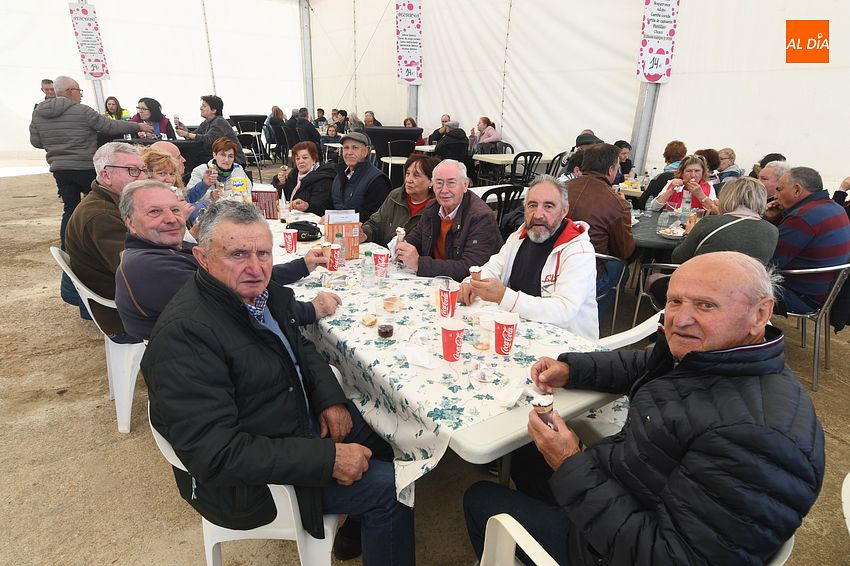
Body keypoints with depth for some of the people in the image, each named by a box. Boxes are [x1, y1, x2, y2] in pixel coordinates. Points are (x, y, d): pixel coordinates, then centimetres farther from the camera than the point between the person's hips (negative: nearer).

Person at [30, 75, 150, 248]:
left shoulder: (38, 113, 7)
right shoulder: (82, 111, -11)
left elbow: (36, 142, 12)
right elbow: (111, 127, -9)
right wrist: (138, 127, 2)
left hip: (59, 169, 6)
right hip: (86, 168, -5)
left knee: (70, 209, 9)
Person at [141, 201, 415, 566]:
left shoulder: (261, 293, -5)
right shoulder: (184, 333, -31)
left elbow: (301, 348, 10)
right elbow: (215, 453, -33)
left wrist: (331, 398, -8)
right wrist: (328, 458, -30)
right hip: (245, 483, -8)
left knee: (385, 436, 16)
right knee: (389, 488, -8)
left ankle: (356, 529, 38)